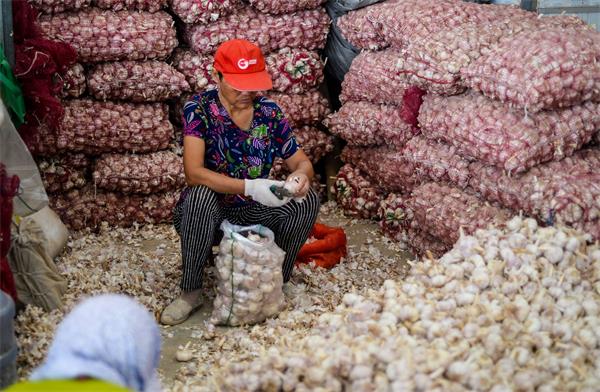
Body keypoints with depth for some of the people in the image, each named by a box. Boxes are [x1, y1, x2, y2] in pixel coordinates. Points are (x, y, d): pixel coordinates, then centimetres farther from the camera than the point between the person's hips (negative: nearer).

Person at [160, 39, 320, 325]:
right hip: (206, 214, -3)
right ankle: (190, 292, -18)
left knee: (307, 199, -19)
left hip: (252, 214, 3)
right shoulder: (198, 109, -15)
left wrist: (300, 177, -24)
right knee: (201, 195, -36)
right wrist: (250, 187, -38)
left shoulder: (269, 111, -3)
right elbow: (193, 173, -27)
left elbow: (301, 162, 2)